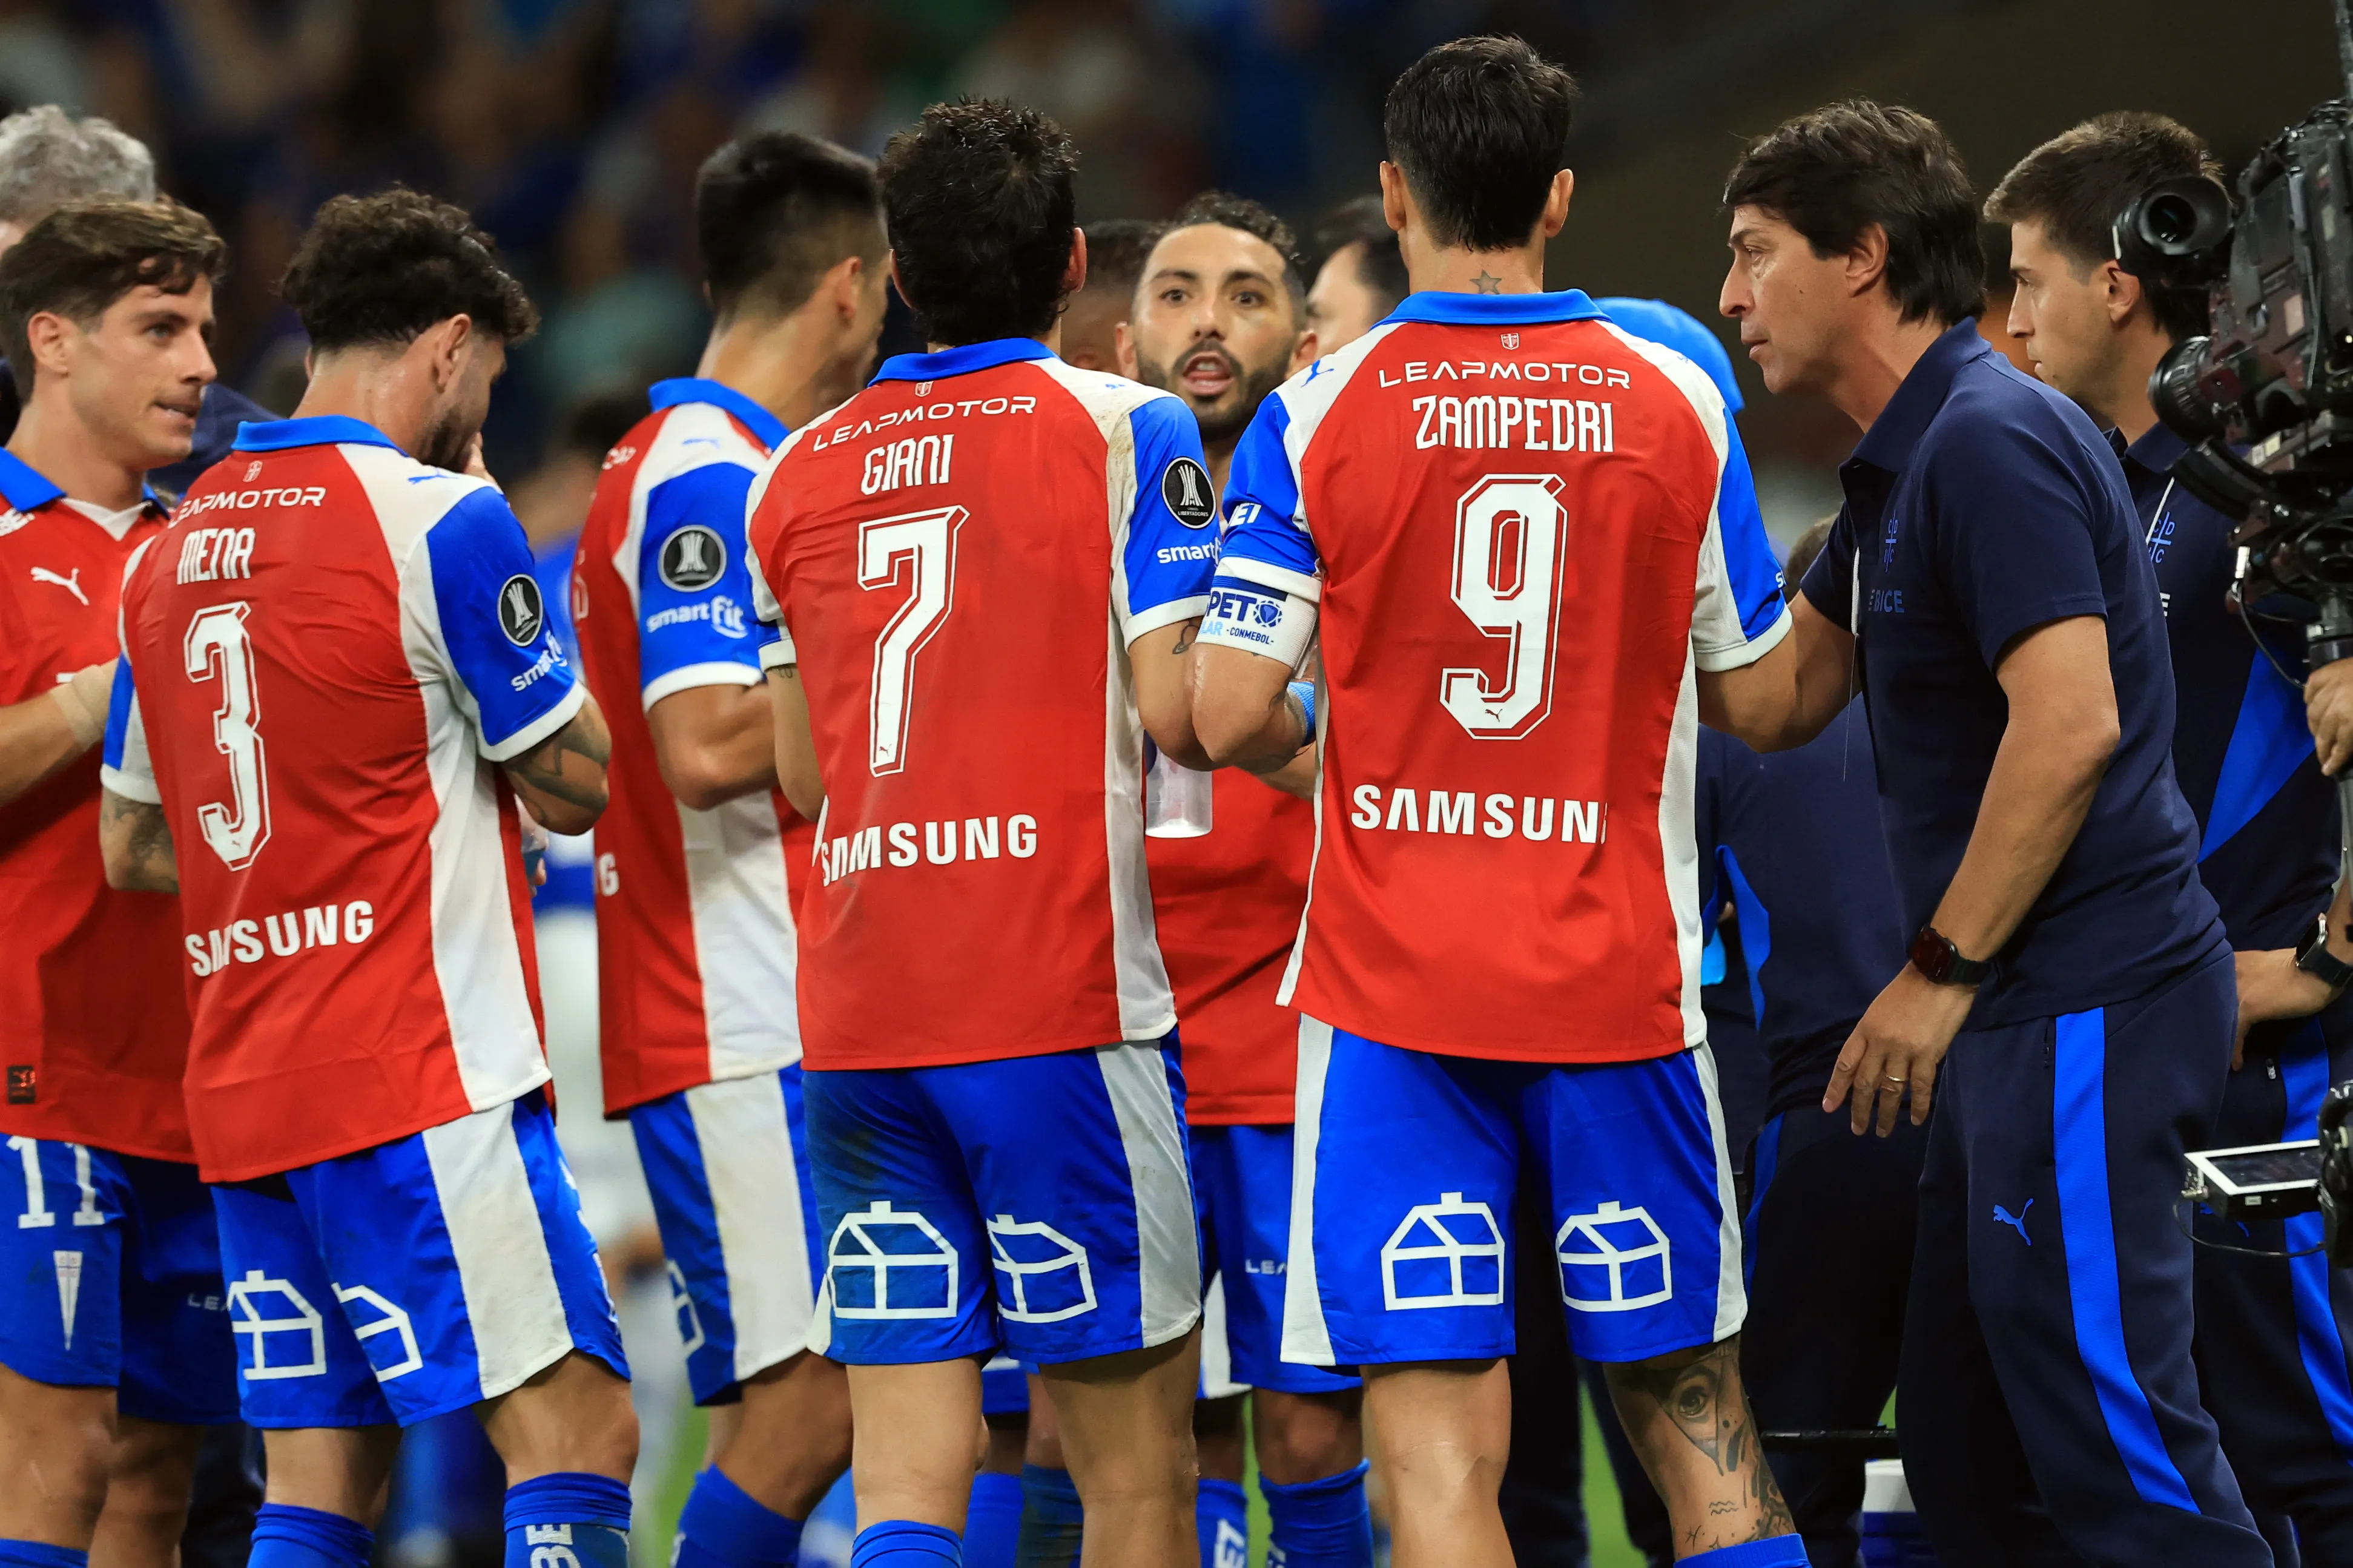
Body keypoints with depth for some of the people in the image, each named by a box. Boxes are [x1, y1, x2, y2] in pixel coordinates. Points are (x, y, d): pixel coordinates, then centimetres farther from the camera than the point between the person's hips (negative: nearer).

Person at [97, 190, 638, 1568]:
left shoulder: (177, 547, 13)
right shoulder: (440, 518, -9)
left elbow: (129, 847, 19)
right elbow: (573, 784, -1)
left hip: (239, 1086, 7)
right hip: (420, 1082, -7)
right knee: (578, 1432, -8)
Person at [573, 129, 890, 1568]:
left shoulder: (724, 467, 20)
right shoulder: (712, 478, -12)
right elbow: (706, 745, -23)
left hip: (782, 1024, 10)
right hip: (748, 1030, -10)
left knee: (791, 1413, 7)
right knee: (809, 1400, -14)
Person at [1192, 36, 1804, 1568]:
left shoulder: (1317, 417, -5)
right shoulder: (1678, 405, 1)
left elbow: (1229, 718, -9)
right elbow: (1754, 693, 9)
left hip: (1393, 984, -2)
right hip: (1620, 982, 2)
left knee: (1440, 1441, -4)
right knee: (1695, 1410, 13)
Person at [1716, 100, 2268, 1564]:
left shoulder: (1990, 441, -15)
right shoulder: (1905, 465, 17)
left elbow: (2070, 724, -23)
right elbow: (1778, 699, 24)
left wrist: (1942, 970, -18)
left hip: (2085, 1001, -11)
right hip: (2028, 1008, 11)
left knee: (2111, 1433, -13)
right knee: (1969, 1444, 12)